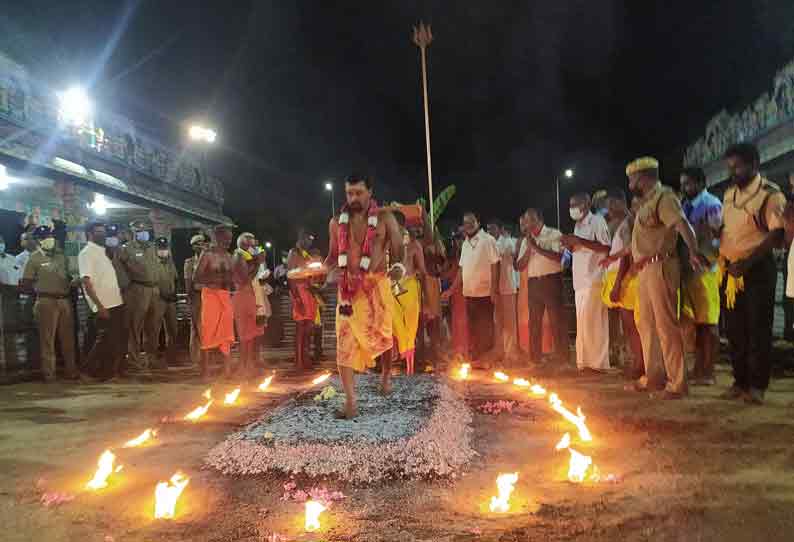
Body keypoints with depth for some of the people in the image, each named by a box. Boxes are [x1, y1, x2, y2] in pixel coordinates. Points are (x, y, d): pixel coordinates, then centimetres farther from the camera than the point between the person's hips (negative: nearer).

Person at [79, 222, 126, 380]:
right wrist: (99, 306, -22)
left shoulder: (102, 251, 15)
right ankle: (92, 369, 12)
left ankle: (114, 370, 25)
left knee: (120, 339, 14)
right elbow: (86, 282, -18)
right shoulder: (86, 253, -11)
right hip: (105, 306, -9)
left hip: (116, 303, 9)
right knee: (106, 341, -2)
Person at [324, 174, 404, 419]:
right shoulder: (337, 221, 7)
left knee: (382, 335, 12)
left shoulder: (385, 217, -1)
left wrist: (399, 267, -26)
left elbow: (398, 250, -4)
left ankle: (386, 372, 44)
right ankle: (351, 401, -5)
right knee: (345, 341, -7)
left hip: (376, 284, -2)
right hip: (347, 286, 2)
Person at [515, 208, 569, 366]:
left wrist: (536, 247, -14)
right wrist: (529, 248, -4)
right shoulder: (526, 240, 15)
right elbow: (520, 266, 9)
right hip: (533, 283, 5)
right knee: (534, 322, 9)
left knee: (557, 320, -4)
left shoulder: (554, 234, 0)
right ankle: (535, 359, 18)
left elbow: (558, 256, -16)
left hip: (551, 280, -5)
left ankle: (562, 359, 3)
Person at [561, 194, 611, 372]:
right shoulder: (578, 226, 21)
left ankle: (597, 362, -3)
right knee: (582, 322, 6)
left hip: (594, 279, -8)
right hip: (580, 280, 8)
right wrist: (569, 245, 6)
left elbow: (607, 247, -15)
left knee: (591, 321, -9)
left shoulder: (597, 221, -4)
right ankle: (585, 361, 11)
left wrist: (579, 241, -16)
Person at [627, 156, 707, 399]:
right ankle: (651, 376, 27)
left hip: (660, 267, -10)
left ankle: (677, 383, 1)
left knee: (666, 324, -7)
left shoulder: (664, 197, -8)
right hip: (644, 269, 10)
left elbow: (682, 224, -25)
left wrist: (693, 250, -38)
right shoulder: (646, 203, 20)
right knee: (646, 324, 15)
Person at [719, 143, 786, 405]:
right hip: (731, 271, 6)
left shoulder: (770, 194, -8)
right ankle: (740, 381, 20)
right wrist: (722, 256, 6)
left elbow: (777, 235, -17)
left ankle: (757, 385, 8)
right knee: (735, 329, 9)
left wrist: (746, 264, -22)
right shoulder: (729, 194, 13)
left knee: (758, 329, -1)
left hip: (757, 269, -6)